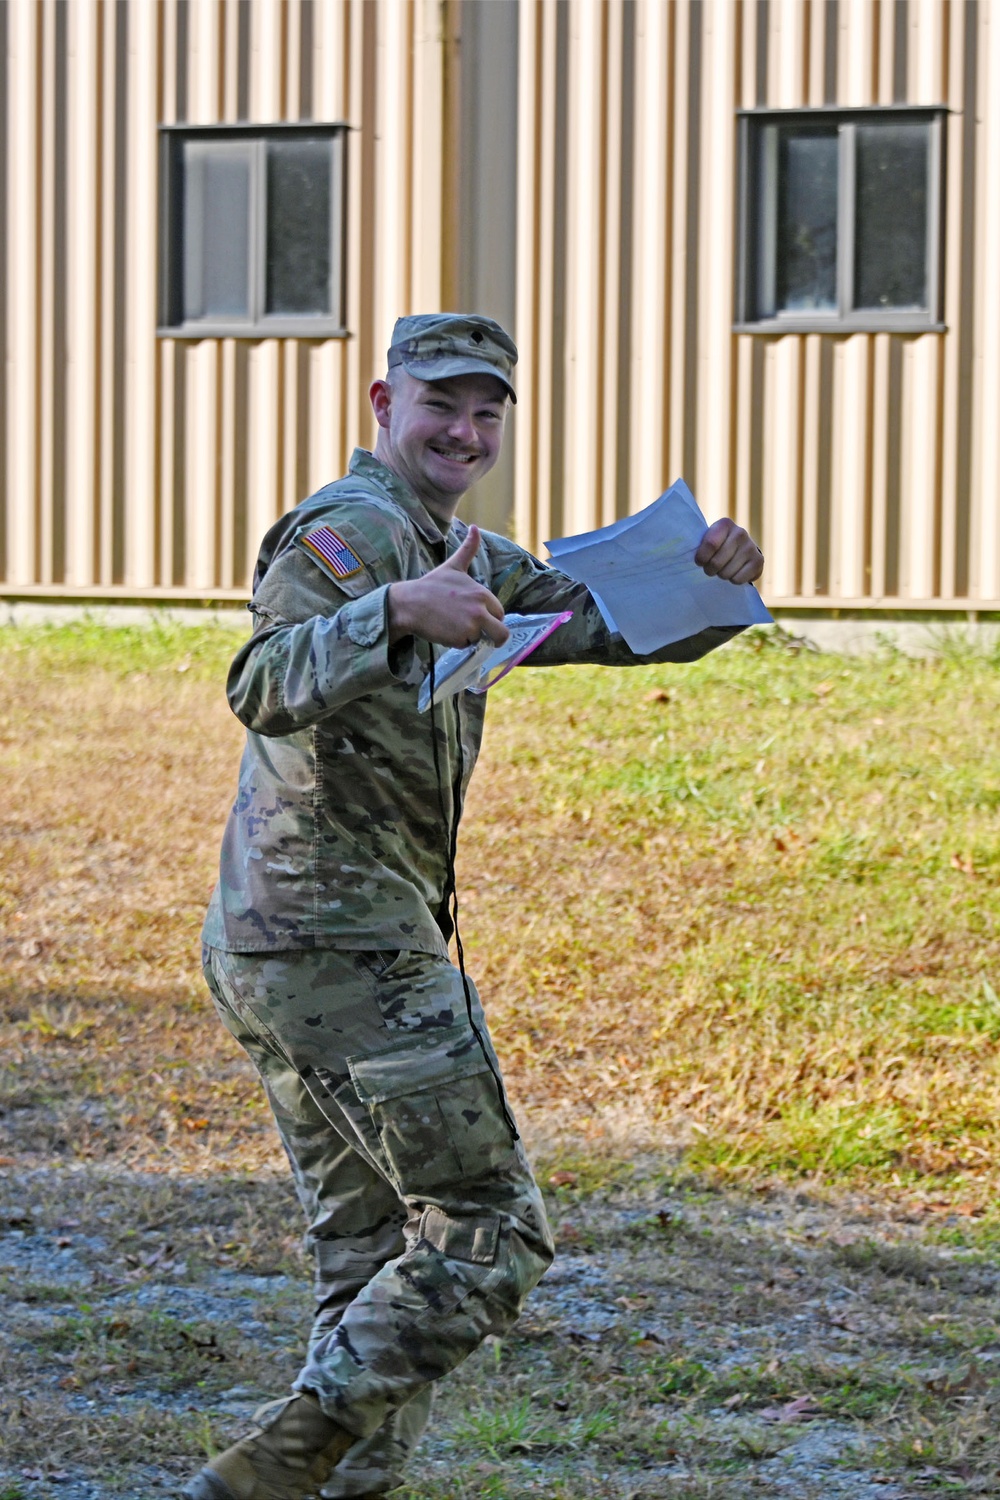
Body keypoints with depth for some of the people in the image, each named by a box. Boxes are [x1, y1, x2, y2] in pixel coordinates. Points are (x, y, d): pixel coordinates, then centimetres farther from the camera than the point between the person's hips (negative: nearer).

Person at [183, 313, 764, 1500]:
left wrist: (715, 578, -3)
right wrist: (397, 611, -44)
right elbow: (264, 689, -28)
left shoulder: (467, 557, 19)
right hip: (344, 940, -10)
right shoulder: (351, 529, -11)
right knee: (488, 1237, -7)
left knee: (376, 1262, 14)